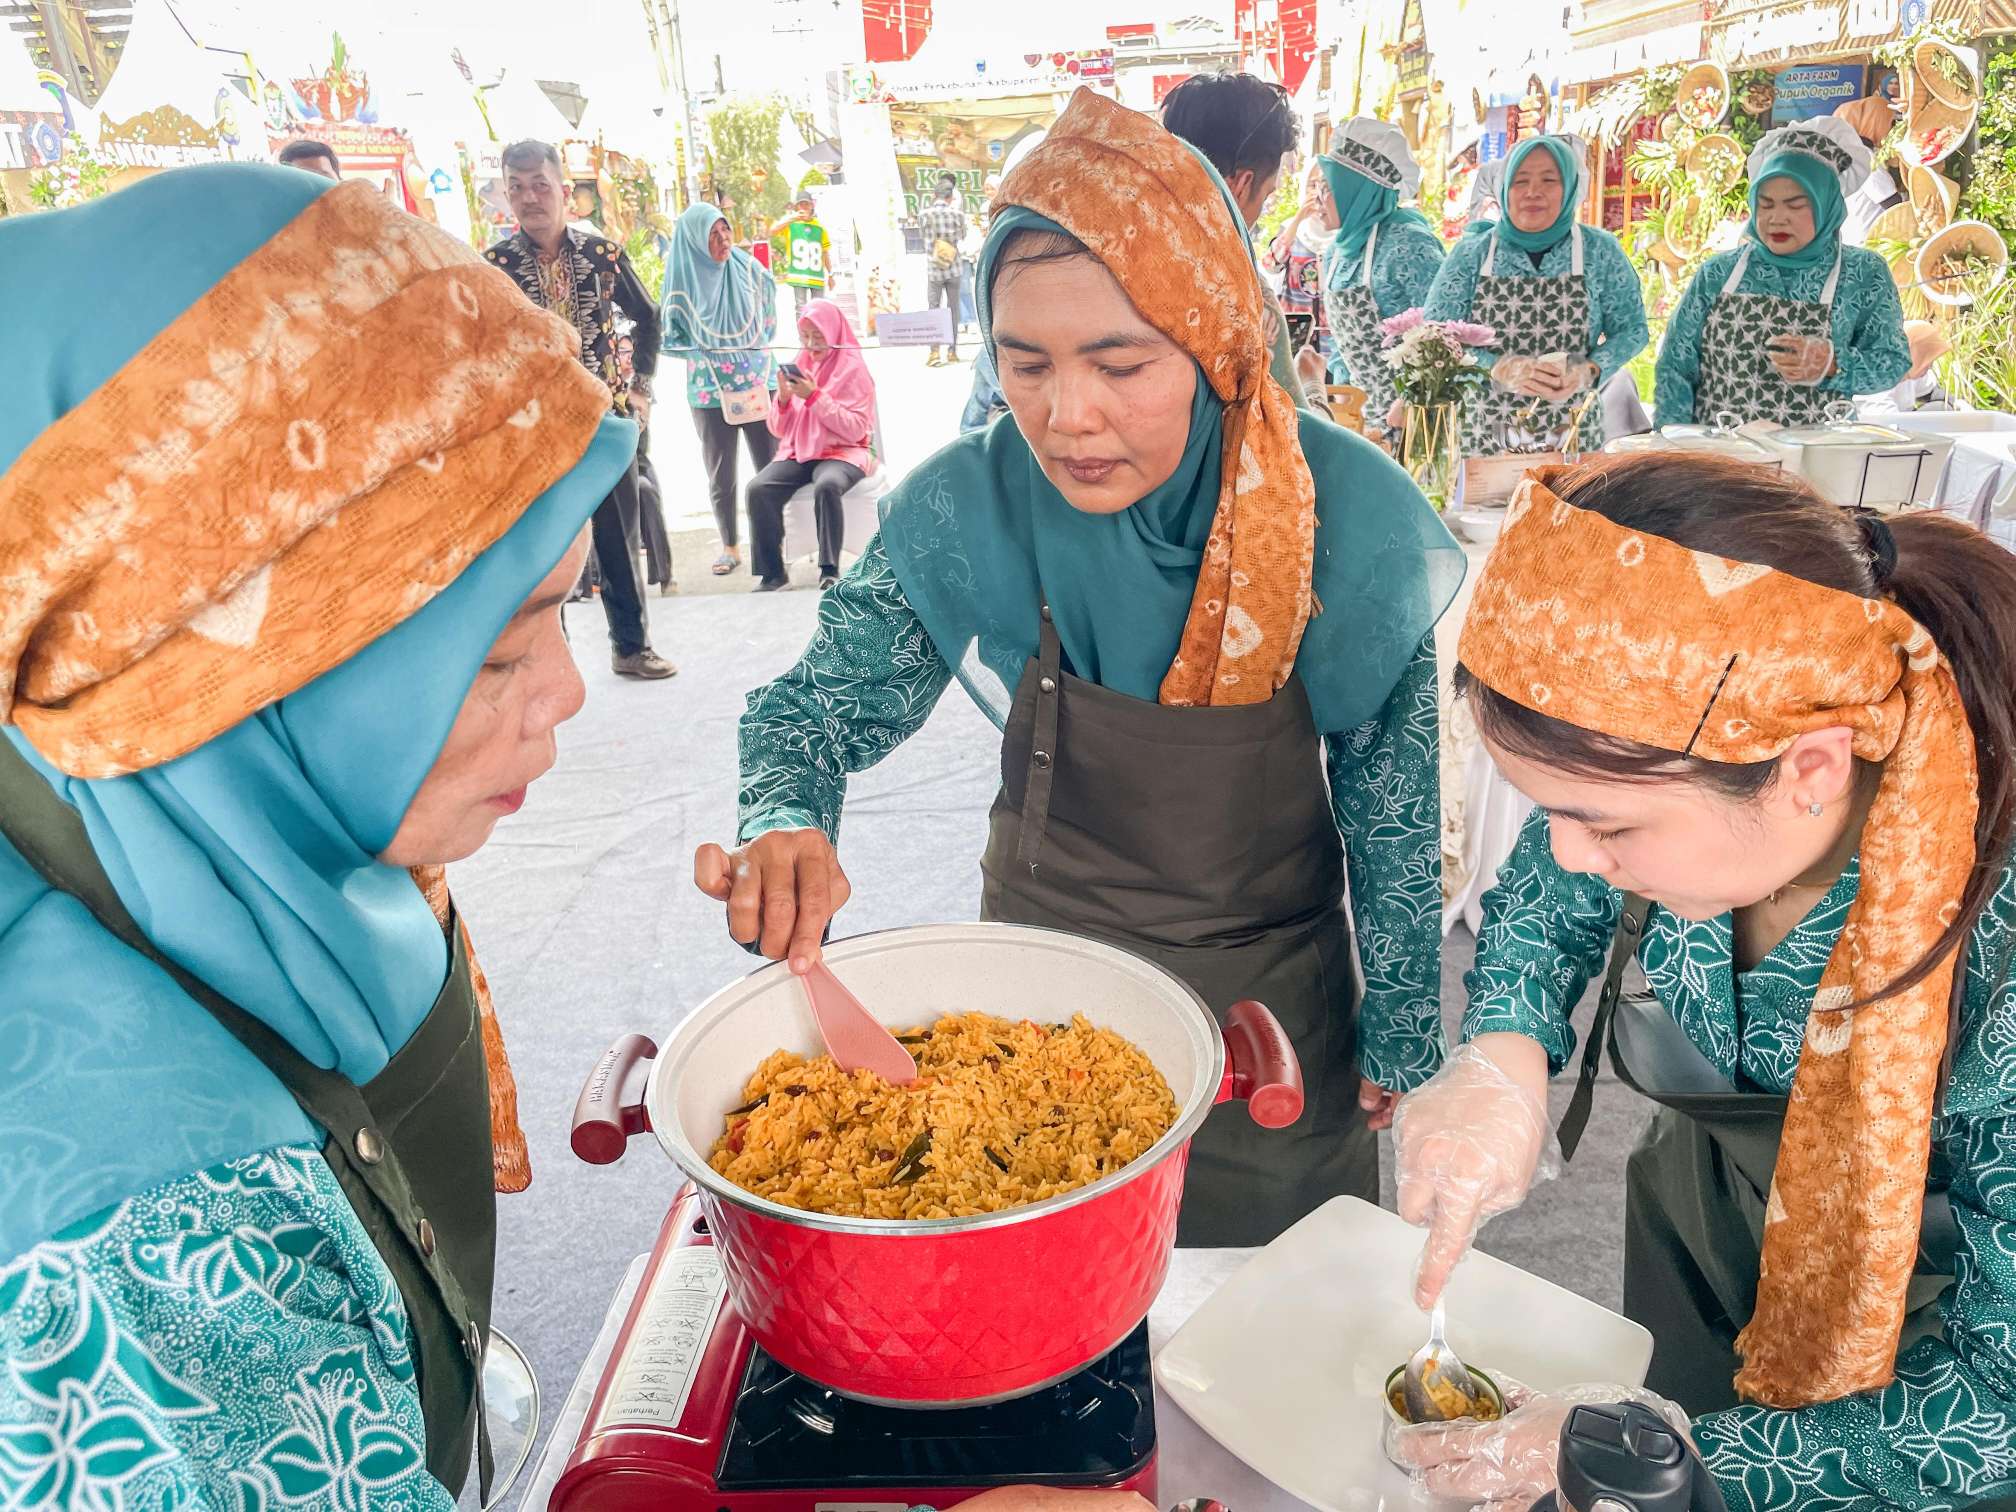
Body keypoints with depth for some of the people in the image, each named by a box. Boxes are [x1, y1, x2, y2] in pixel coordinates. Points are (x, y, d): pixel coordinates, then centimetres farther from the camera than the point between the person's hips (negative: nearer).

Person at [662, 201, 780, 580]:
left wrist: (755, 351, 5)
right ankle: (730, 547, 18)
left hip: (758, 383, 1)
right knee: (720, 474, 6)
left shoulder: (748, 269, 0)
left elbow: (769, 316, 14)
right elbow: (672, 338, 3)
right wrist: (707, 355, -7)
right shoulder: (682, 282, -5)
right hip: (710, 391, -1)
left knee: (771, 466, 1)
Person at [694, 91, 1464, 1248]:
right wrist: (783, 826, -32)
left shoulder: (1347, 515, -20)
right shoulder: (968, 510, -20)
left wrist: (1400, 1033, -1)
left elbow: (1399, 815, -9)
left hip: (1272, 996, 0)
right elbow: (823, 703, -10)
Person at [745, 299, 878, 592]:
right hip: (798, 452, 4)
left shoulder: (853, 366, 0)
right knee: (758, 488, -23)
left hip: (843, 451, -4)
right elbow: (778, 430, 14)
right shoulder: (799, 366, 13)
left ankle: (830, 570, -27)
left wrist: (815, 397, -16)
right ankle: (772, 572, -16)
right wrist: (783, 399, -6)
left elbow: (855, 430, -11)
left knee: (827, 486, -38)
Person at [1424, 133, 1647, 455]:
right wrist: (1501, 369, -23)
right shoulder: (1470, 254, -2)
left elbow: (1631, 329, 4)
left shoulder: (1600, 251, 1)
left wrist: (1589, 371, -17)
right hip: (1485, 438, 0)